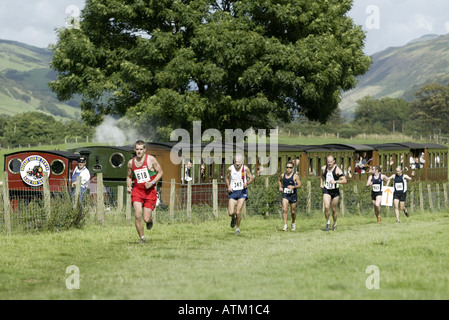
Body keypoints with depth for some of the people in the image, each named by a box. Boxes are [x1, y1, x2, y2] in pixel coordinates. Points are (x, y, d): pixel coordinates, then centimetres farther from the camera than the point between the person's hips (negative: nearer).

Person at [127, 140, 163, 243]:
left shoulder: (151, 159, -4)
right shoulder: (131, 163, 6)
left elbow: (160, 172, 2)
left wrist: (152, 182, -12)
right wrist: (129, 186, 2)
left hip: (150, 191, -2)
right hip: (137, 191, 2)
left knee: (146, 219, -5)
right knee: (138, 216, -16)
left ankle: (150, 219, 34)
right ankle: (142, 238, 1)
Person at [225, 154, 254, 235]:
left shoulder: (245, 168, -5)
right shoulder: (230, 168, -3)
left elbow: (251, 178, 5)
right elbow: (226, 178, 14)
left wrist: (247, 183, -17)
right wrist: (228, 186, -2)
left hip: (242, 192, -1)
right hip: (233, 192, 1)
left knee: (238, 211, -12)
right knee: (231, 213, -9)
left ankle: (238, 228, 11)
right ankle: (234, 218, 30)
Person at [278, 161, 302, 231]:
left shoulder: (295, 176, -7)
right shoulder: (283, 175, 6)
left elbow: (299, 185, -12)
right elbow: (280, 180, 29)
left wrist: (293, 187, -30)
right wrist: (280, 187, 12)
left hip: (293, 195, -2)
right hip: (285, 194, 2)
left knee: (293, 211, 8)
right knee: (284, 210, -15)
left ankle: (293, 223, 35)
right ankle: (285, 225, -17)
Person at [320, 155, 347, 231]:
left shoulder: (337, 169, -13)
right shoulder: (323, 168, 1)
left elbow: (344, 180, -20)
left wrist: (335, 181, -32)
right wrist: (321, 183, 13)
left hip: (335, 191, -2)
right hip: (326, 190, 2)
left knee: (334, 209, 7)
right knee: (326, 207, -16)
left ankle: (335, 224, 27)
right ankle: (327, 223, 2)